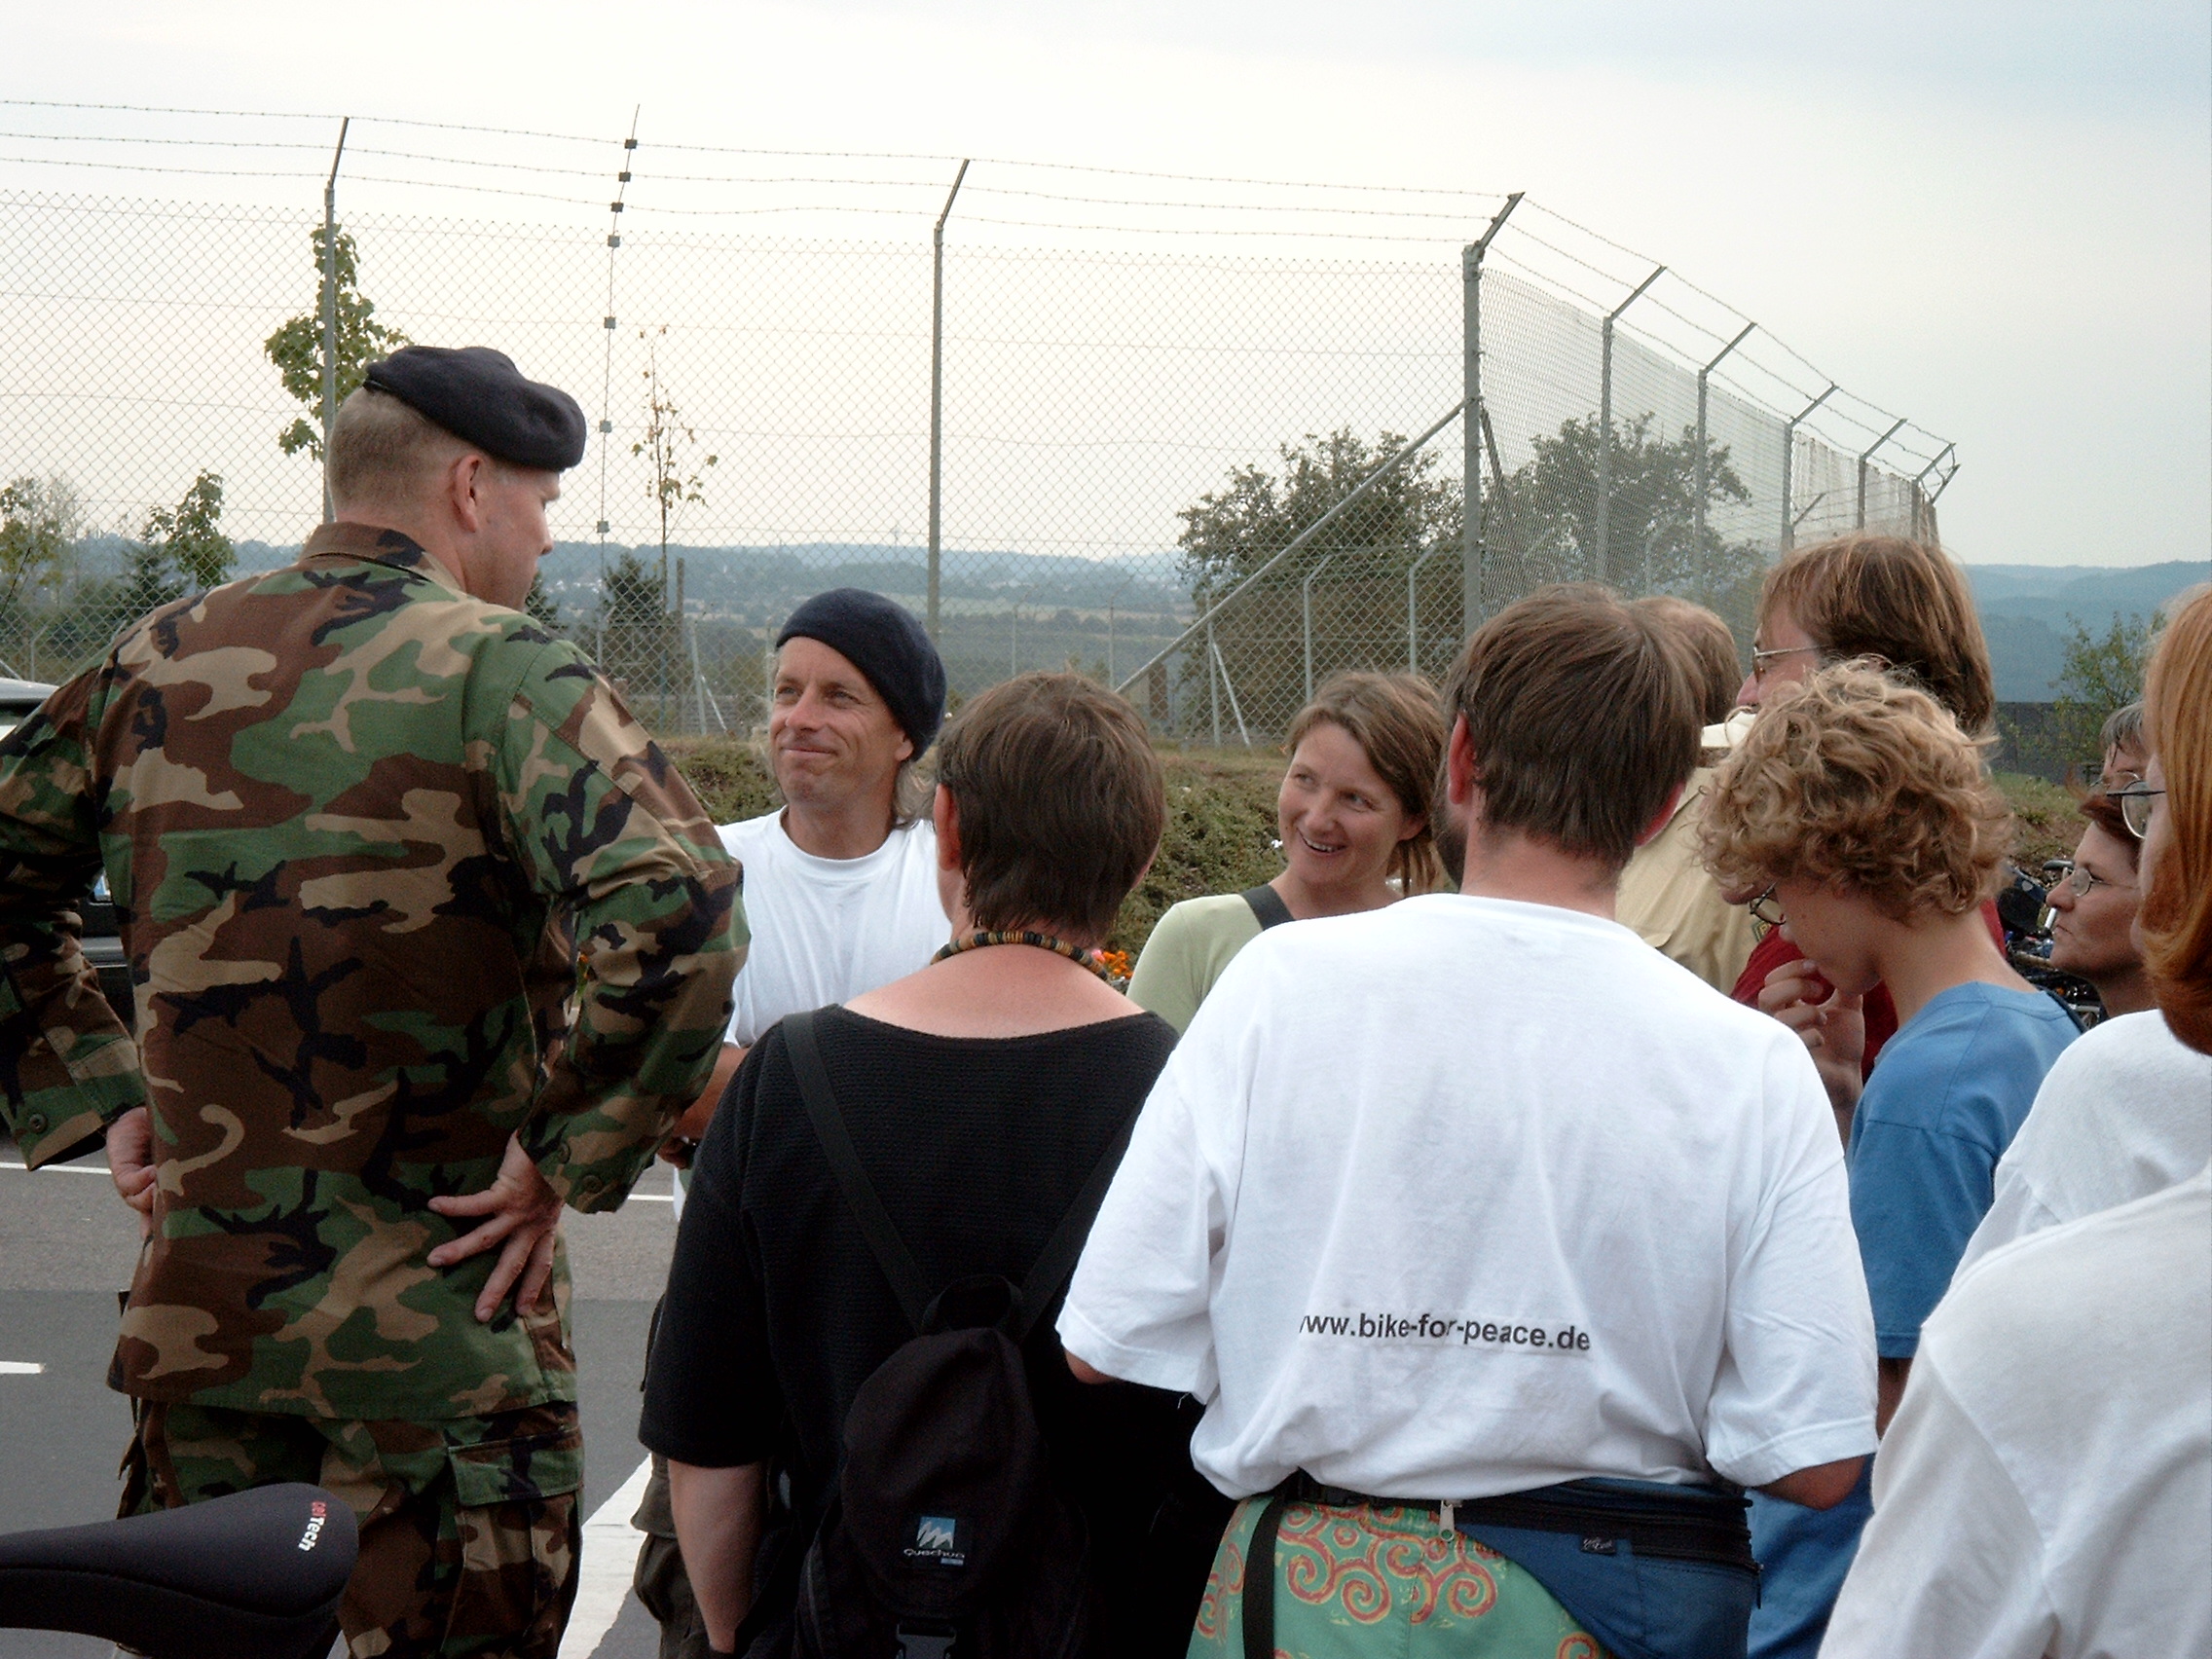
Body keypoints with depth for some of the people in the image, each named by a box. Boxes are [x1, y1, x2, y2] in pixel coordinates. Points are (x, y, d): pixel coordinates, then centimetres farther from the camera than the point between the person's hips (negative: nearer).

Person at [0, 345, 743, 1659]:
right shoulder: (500, 673, -11)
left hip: (196, 1299, 6)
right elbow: (675, 909, -26)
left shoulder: (159, 661, 7)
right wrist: (571, 1164, -16)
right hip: (437, 1328, -5)